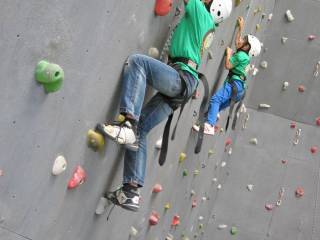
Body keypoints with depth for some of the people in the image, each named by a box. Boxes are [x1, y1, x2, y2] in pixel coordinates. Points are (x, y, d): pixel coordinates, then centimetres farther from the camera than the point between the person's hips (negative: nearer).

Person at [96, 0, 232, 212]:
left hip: (181, 78, -9)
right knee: (140, 129, 0)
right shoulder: (205, 25, 30)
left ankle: (128, 125, -36)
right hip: (180, 85, 9)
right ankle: (132, 192, -6)